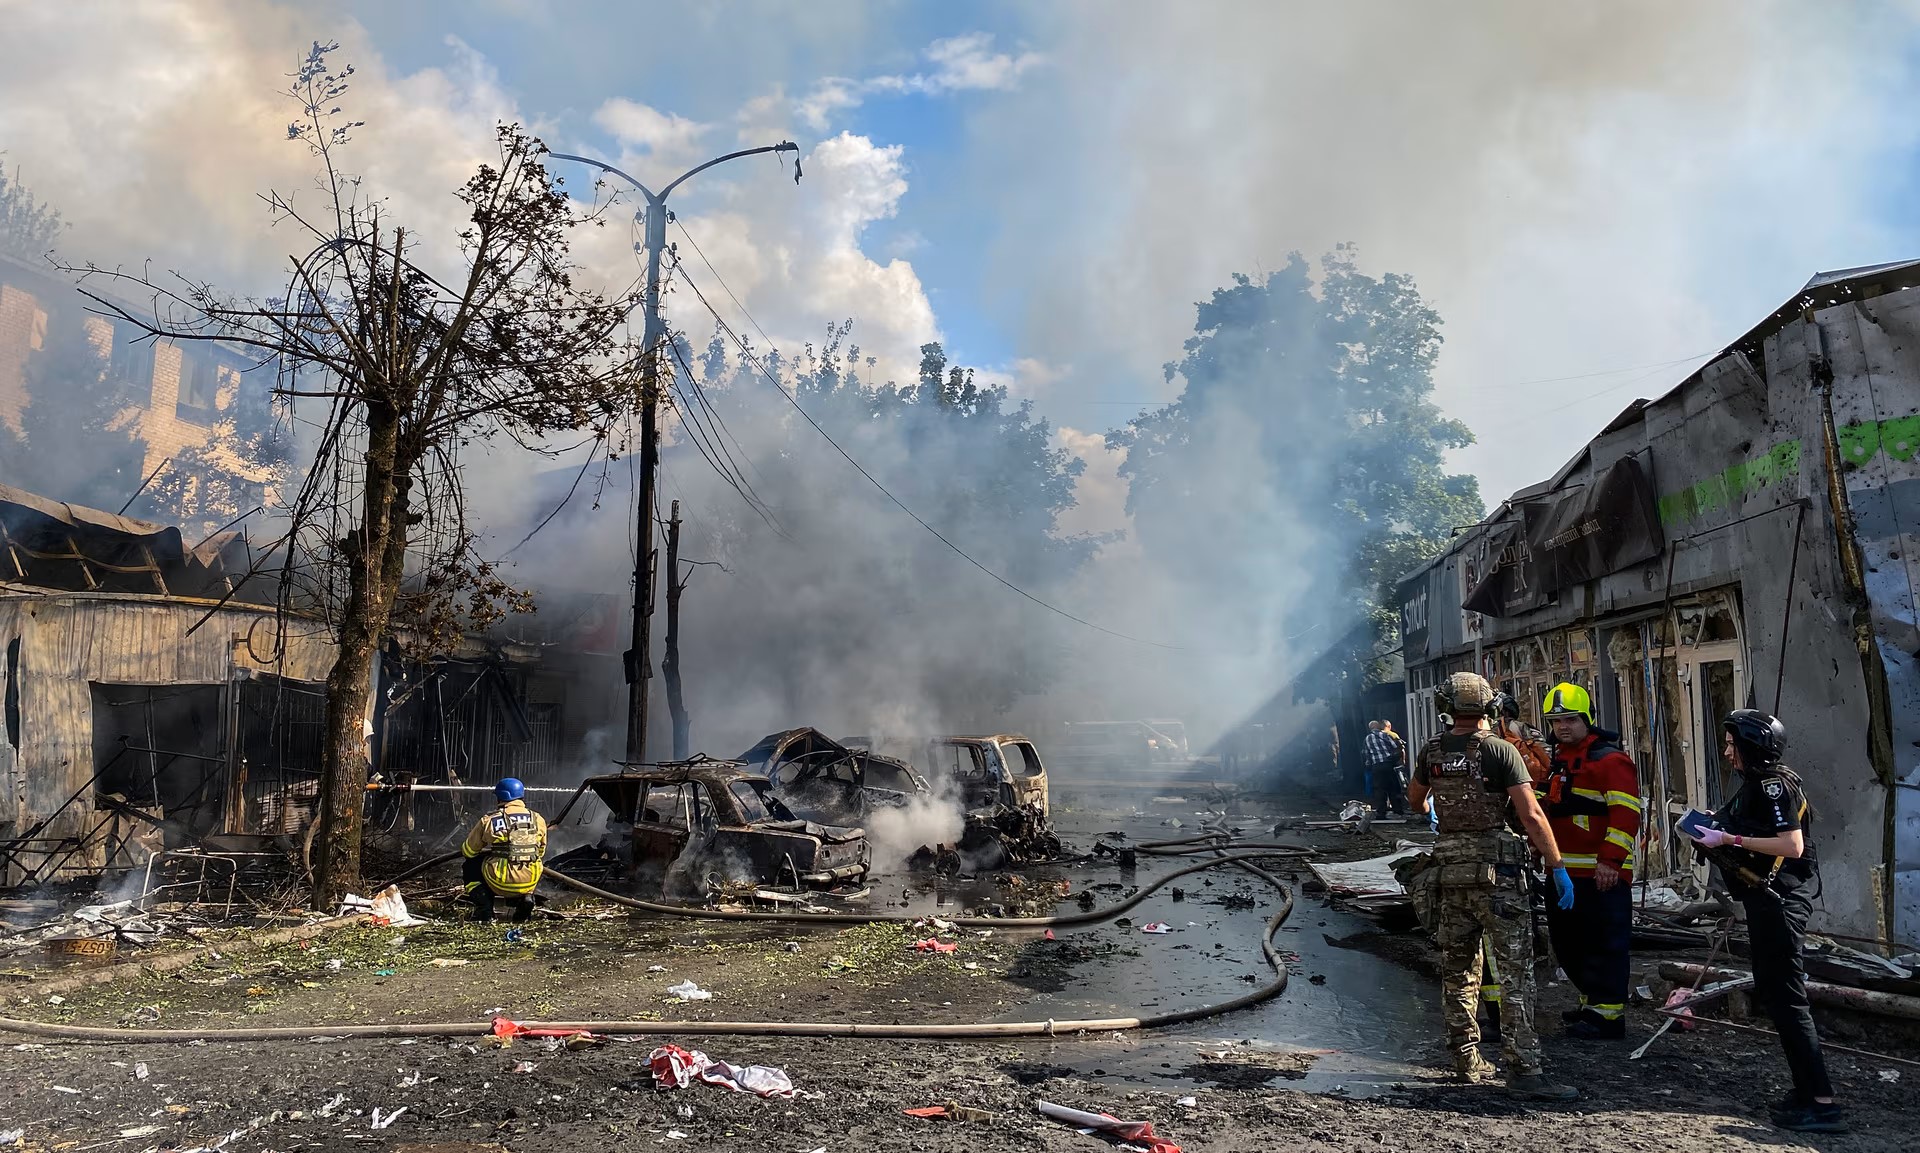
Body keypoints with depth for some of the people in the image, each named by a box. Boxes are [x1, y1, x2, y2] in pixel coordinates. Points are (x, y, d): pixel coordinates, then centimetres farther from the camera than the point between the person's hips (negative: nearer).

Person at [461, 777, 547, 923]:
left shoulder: (488, 821, 0)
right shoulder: (538, 819, 6)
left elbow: (468, 851, 12)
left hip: (499, 882, -2)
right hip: (529, 882, 2)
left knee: (469, 868, 27)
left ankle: (484, 907, 8)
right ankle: (525, 897, 10)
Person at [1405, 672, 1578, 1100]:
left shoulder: (1433, 751, 4)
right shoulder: (1500, 751, -10)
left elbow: (1415, 800, 22)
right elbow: (1531, 816, -16)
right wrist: (1558, 868, -9)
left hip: (1452, 870, 5)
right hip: (1498, 872, -5)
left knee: (1458, 969, 14)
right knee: (1516, 970, -3)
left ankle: (1466, 1060, 22)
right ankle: (1524, 1068, -5)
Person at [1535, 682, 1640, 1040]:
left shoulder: (1611, 759, -11)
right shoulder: (1556, 761, 16)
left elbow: (1626, 813, -19)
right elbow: (1545, 808, 27)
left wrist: (1611, 860, -23)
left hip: (1602, 872, -9)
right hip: (1564, 871, 9)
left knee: (1604, 943, -4)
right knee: (1566, 940, 17)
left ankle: (1609, 1013, 4)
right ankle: (1592, 1000, 30)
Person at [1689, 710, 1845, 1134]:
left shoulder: (1775, 784, -15)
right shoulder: (1757, 783, 14)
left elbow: (1792, 845, -22)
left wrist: (1731, 839, -20)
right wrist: (1718, 830, 6)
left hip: (1779, 902, -11)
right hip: (1767, 901, 11)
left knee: (1788, 1001, -8)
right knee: (1773, 994, 14)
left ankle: (1824, 1104, -4)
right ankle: (1806, 1093, 21)